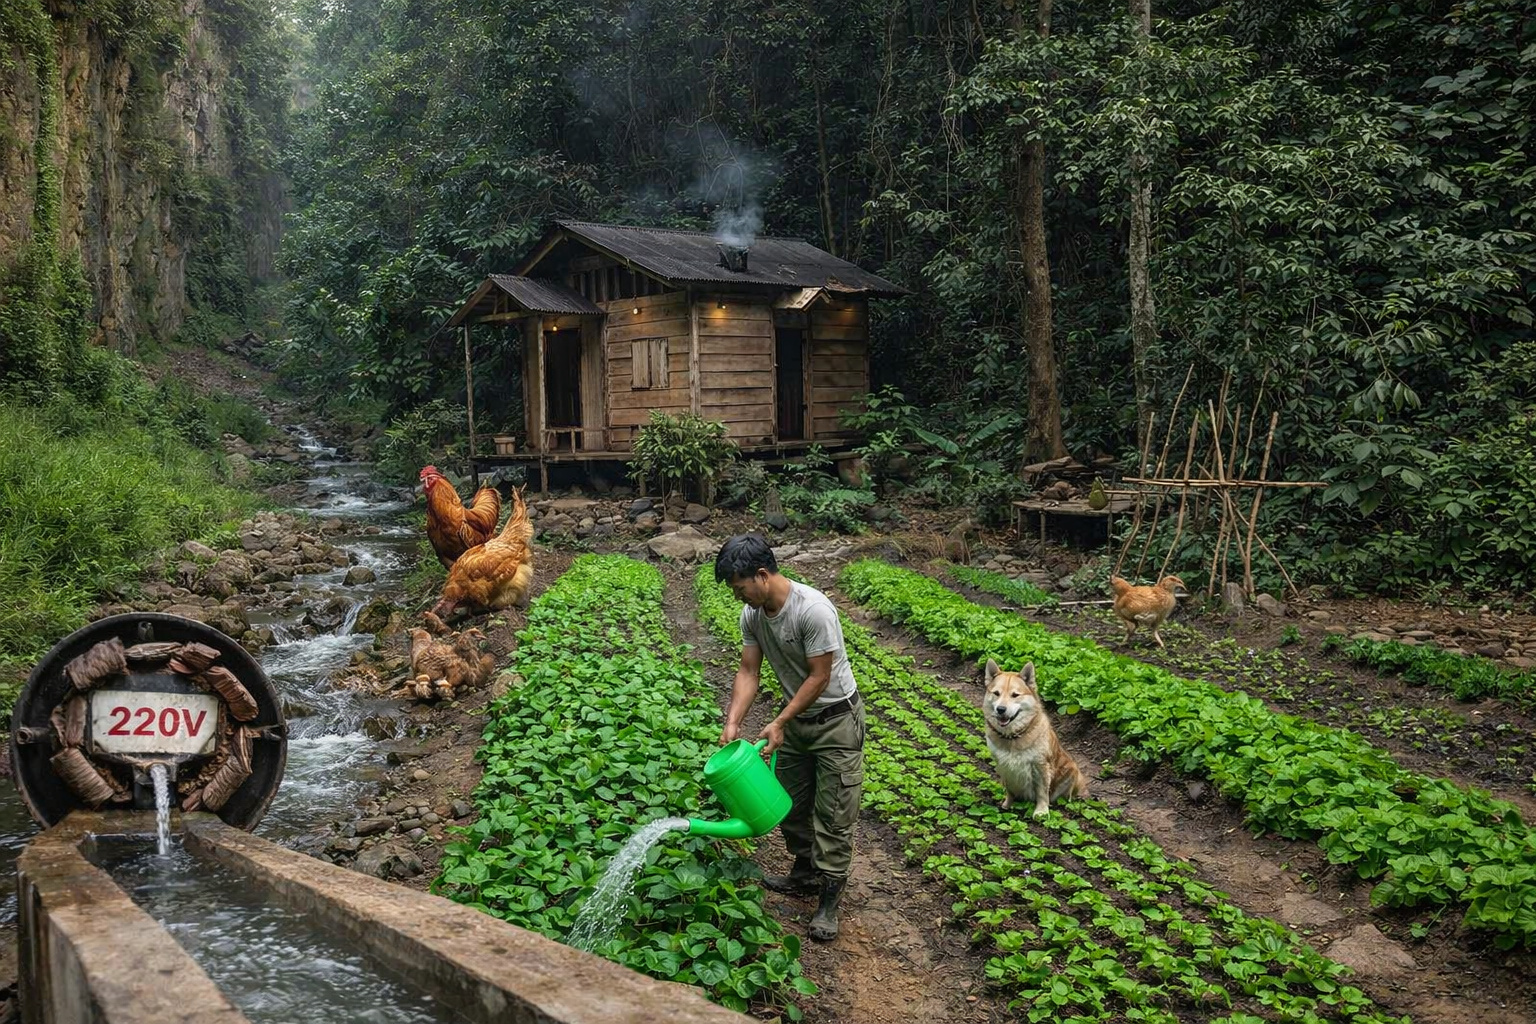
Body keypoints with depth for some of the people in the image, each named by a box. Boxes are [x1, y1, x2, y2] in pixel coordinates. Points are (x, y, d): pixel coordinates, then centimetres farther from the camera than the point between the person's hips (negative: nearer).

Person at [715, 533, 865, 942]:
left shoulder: (813, 609, -31)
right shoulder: (753, 614, -8)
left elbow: (819, 678, -25)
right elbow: (749, 672, -4)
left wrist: (779, 724, -22)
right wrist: (732, 722, -17)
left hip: (835, 720, -7)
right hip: (795, 717, 8)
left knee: (833, 815, -1)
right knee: (790, 804, 17)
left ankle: (829, 902, 10)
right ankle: (806, 873, 37)